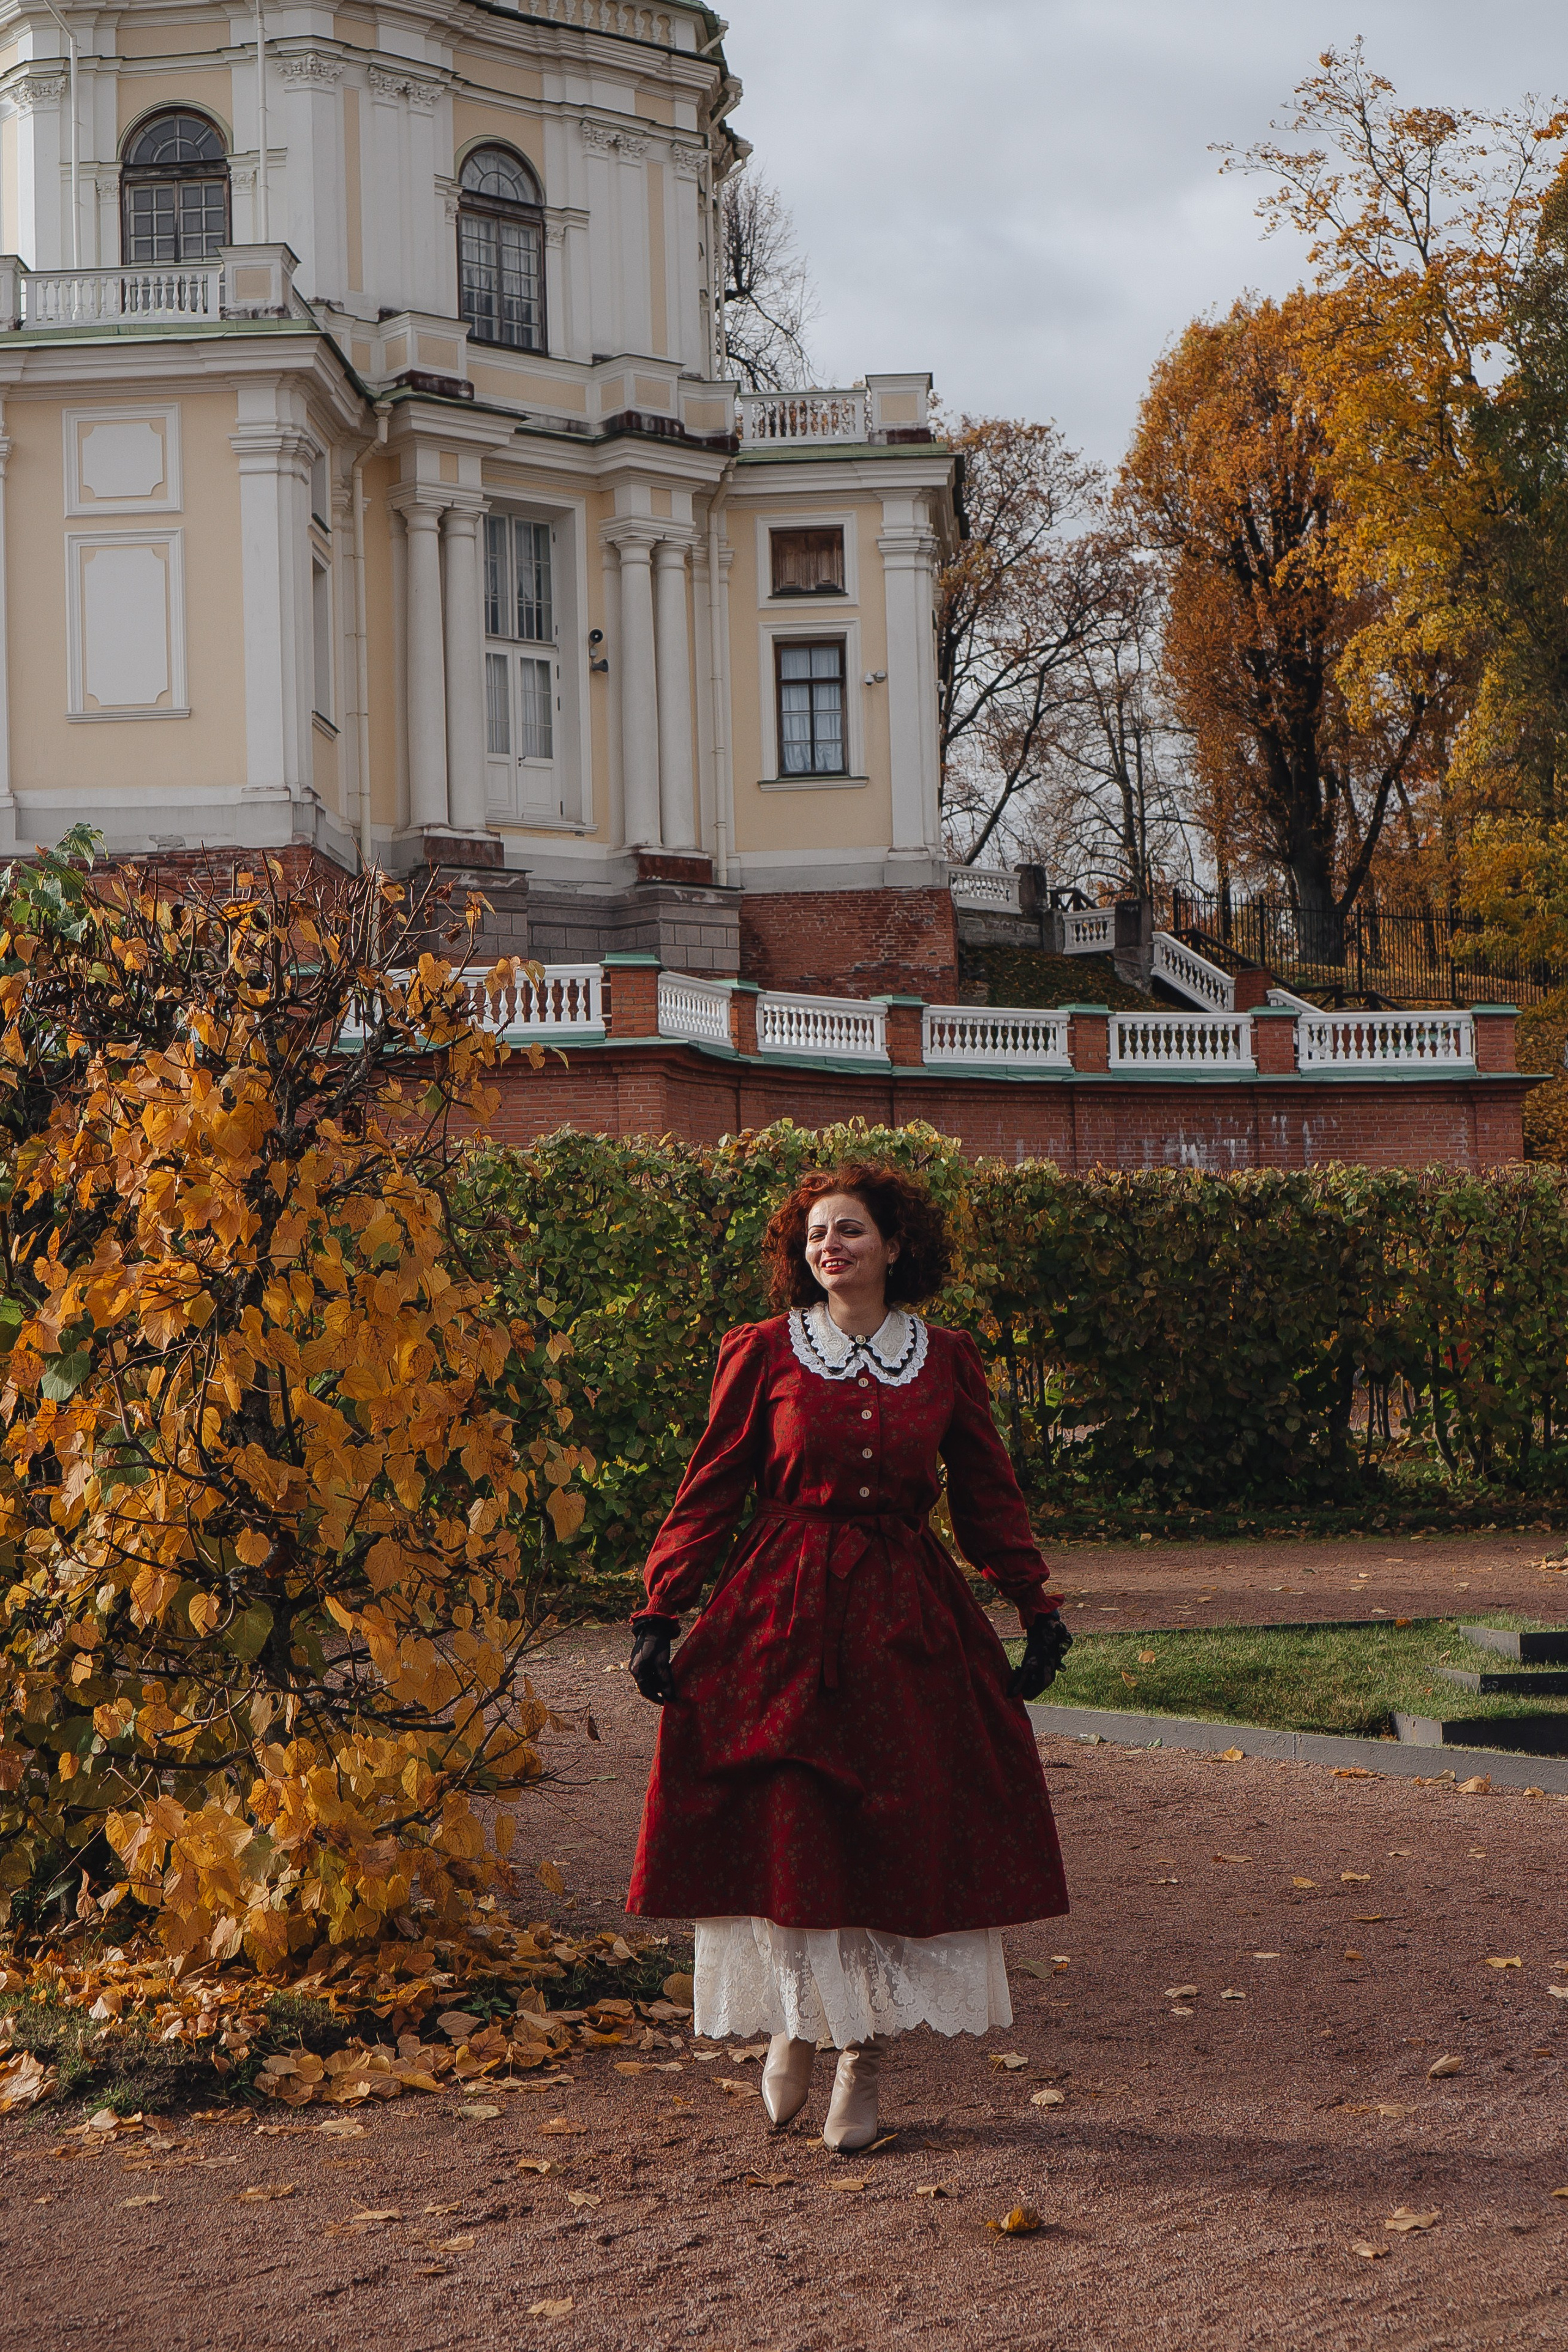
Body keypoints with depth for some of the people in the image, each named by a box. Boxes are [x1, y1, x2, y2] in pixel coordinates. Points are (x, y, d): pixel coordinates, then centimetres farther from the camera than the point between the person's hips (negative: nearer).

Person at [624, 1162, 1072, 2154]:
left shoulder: (947, 1359, 7)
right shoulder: (763, 1353, 2)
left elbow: (991, 1494, 13)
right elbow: (711, 1492, 3)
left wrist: (1040, 1608, 10)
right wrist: (660, 1613, -3)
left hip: (909, 1621, 2)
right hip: (784, 1615, -1)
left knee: (903, 1837, -1)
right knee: (784, 1836, -4)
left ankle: (865, 2057, 11)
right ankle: (795, 2024, 20)